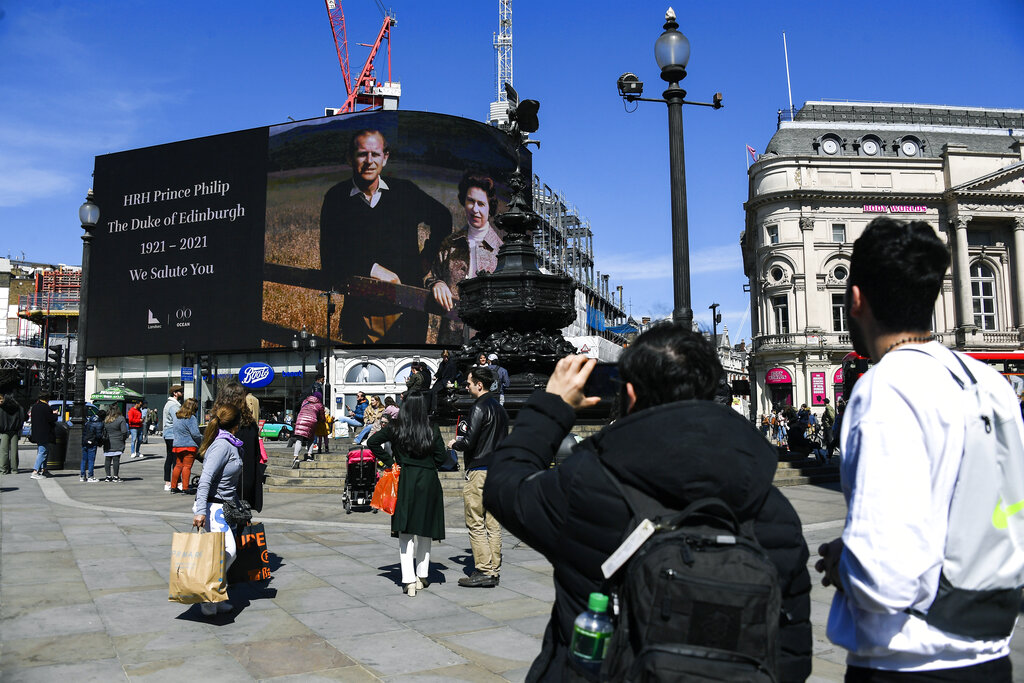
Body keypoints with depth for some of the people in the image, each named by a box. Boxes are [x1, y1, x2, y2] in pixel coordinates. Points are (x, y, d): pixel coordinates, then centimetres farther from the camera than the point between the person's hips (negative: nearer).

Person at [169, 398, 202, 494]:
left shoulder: (176, 416, 12)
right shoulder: (191, 418, -14)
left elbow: (173, 430, 22)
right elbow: (195, 434, -17)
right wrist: (201, 440, -1)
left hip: (177, 445, 7)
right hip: (189, 446, -7)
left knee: (178, 465, 14)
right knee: (187, 466, -3)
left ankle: (173, 487, 18)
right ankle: (185, 488, -3)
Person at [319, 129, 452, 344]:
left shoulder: (406, 191, 4)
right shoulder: (336, 198, 0)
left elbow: (443, 218, 21)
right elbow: (329, 260, -4)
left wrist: (428, 258, 11)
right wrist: (372, 269, -14)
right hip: (360, 314, -1)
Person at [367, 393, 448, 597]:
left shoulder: (396, 428, 0)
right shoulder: (432, 429, -2)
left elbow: (372, 442, 1)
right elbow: (441, 457, -2)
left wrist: (388, 461, 6)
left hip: (404, 481, 0)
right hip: (428, 481, 0)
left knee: (405, 531, 2)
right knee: (424, 530, 13)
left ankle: (409, 580, -6)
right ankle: (422, 576, 22)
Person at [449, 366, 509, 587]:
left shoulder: (480, 407, -12)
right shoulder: (499, 408, 15)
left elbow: (469, 442, -19)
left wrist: (455, 443, 2)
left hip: (480, 471, -9)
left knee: (476, 524, -2)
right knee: (493, 524, 10)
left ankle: (483, 571, -2)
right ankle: (494, 571, 14)